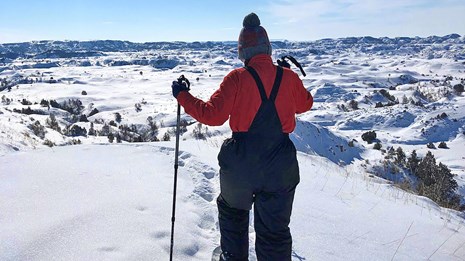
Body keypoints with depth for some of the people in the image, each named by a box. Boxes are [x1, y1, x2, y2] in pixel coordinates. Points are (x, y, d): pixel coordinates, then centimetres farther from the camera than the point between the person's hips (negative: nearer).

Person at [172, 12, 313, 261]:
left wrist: (183, 96, -2)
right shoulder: (289, 77, -2)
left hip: (241, 165, -1)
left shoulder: (237, 78, -12)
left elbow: (213, 115, -14)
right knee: (275, 229, 13)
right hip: (280, 167, 2)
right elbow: (305, 104, 16)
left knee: (232, 211, 28)